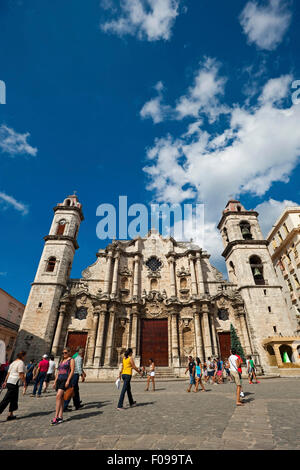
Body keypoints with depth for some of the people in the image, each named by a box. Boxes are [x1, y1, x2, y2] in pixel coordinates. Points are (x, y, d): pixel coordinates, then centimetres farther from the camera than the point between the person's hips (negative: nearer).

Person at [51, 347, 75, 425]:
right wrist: (55, 382, 15)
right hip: (59, 380, 7)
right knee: (61, 399, 7)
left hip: (66, 379, -7)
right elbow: (58, 372, 21)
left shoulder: (71, 360, -2)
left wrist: (68, 381, -18)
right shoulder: (61, 361, 21)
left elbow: (72, 371, -10)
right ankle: (60, 417, 13)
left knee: (58, 396, -18)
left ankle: (56, 417, -14)